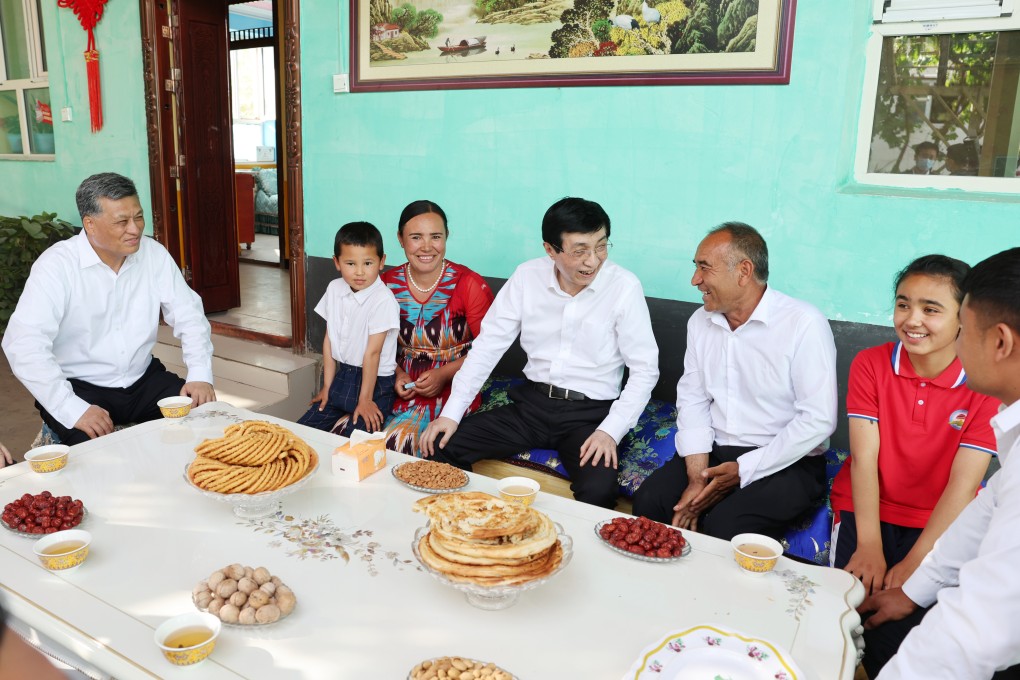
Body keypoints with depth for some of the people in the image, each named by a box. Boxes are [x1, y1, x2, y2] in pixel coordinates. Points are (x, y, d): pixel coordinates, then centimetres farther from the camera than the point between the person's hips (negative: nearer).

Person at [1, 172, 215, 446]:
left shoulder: (154, 254, -2)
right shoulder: (57, 265, -15)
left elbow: (189, 314, 1)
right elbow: (24, 343, -23)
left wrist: (200, 375, -15)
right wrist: (72, 409, -30)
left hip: (143, 379, 5)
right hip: (80, 387, -4)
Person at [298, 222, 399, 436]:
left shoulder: (382, 300, -20)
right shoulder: (334, 289, 1)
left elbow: (372, 352, -18)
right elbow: (329, 338, 6)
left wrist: (365, 399, -14)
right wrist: (327, 385, 8)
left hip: (375, 381, -6)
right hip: (343, 376, 7)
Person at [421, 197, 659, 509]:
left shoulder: (624, 287, -11)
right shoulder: (527, 276, -2)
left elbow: (645, 369, -7)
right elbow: (489, 344, 1)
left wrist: (611, 430, -19)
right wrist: (451, 413, -4)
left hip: (590, 413, -3)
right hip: (532, 402, 4)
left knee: (599, 490, -32)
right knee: (440, 446, -9)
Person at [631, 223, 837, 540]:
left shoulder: (804, 324, -13)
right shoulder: (700, 321, 7)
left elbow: (818, 419, -17)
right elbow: (692, 399, 5)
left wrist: (743, 471, -18)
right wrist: (697, 478, -8)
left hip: (784, 463, -5)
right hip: (713, 453, 5)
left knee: (724, 527, -29)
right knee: (648, 501, -18)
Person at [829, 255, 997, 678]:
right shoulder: (869, 365, -5)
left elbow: (964, 483, -13)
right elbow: (864, 458, -11)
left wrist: (915, 563, -22)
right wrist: (869, 547, -21)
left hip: (939, 522, -1)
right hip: (865, 508, 1)